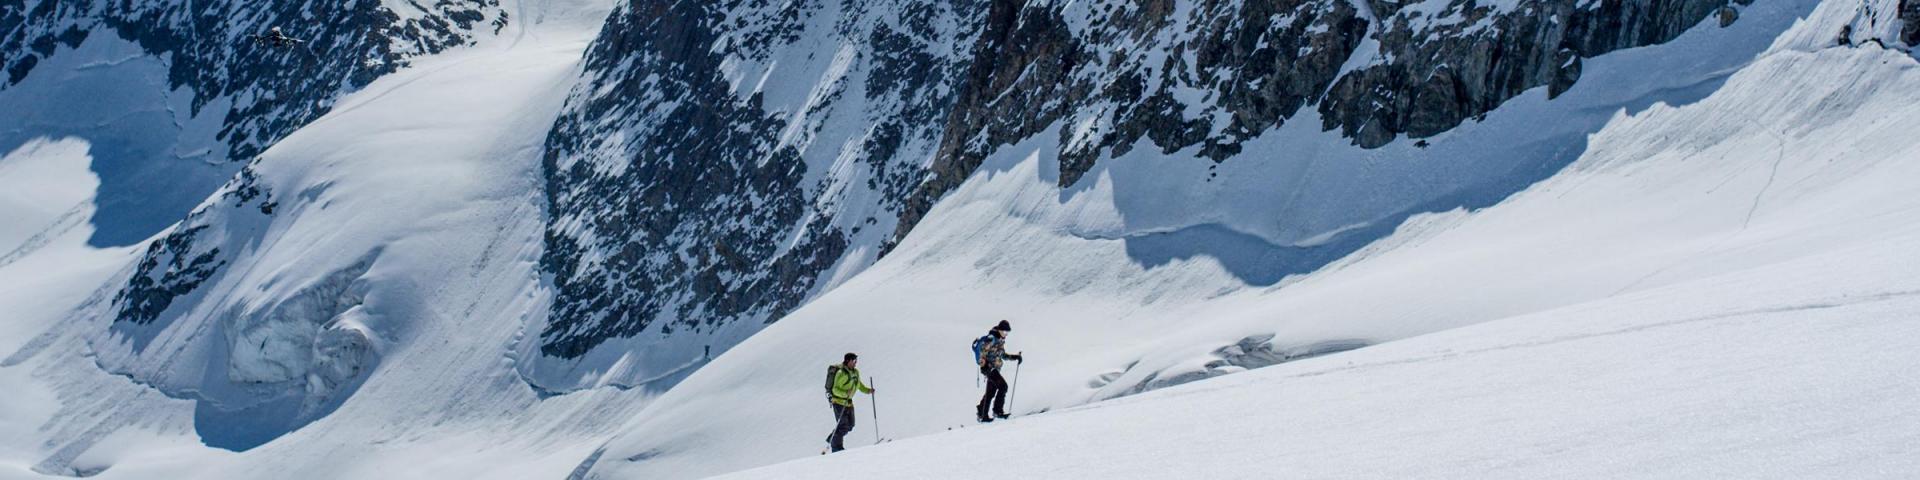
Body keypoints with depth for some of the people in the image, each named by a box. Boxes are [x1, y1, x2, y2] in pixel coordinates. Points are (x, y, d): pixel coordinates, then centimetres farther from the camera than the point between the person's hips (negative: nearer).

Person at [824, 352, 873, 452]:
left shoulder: (855, 372, 4)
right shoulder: (841, 373, -22)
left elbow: (859, 384, 20)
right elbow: (835, 389, -24)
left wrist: (867, 390, 4)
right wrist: (845, 393, -40)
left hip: (848, 401, 8)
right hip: (838, 401, -8)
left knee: (850, 425, 11)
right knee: (843, 425, -9)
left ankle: (832, 439, 27)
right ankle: (836, 446, 6)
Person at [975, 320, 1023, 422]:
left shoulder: (1001, 340, 17)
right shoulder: (991, 339, -12)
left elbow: (1002, 355, 27)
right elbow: (983, 352, -19)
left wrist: (1014, 357, 16)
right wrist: (984, 365, -28)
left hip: (995, 369, 10)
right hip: (989, 368, -10)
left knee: (991, 392, 10)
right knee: (1003, 386, -19)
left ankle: (981, 414, 16)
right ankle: (998, 411, -14)